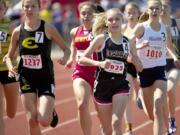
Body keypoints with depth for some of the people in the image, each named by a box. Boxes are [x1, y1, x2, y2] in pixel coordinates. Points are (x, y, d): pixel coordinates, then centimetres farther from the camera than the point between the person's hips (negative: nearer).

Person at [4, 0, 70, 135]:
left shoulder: (48, 29, -7)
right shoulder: (18, 31, 0)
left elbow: (66, 49, -1)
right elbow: (9, 56, 10)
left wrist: (65, 57, -23)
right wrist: (10, 66, -11)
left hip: (46, 78, -2)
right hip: (26, 78, 3)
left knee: (44, 121, -13)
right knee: (32, 120, -4)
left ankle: (51, 112, 24)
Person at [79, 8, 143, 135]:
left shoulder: (128, 42, 4)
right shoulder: (101, 39, -4)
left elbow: (140, 68, 13)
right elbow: (82, 59, -6)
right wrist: (99, 63, -22)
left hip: (121, 85, 0)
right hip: (102, 86, 0)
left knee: (116, 122, -19)